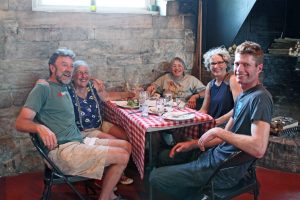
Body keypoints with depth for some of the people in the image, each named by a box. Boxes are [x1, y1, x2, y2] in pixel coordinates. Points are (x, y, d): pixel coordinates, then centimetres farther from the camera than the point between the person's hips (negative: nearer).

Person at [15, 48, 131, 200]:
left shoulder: (65, 88, 17)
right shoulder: (43, 89, -9)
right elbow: (20, 122, -18)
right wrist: (40, 127, -37)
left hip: (80, 141, 9)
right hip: (63, 151, -9)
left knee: (126, 146, 10)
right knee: (122, 156, -14)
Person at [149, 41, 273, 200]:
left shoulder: (260, 98, -20)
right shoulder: (242, 96, 10)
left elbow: (258, 149, -31)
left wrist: (218, 131, -23)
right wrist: (193, 144, 7)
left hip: (224, 170, -9)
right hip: (216, 155, 10)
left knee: (156, 177, -4)